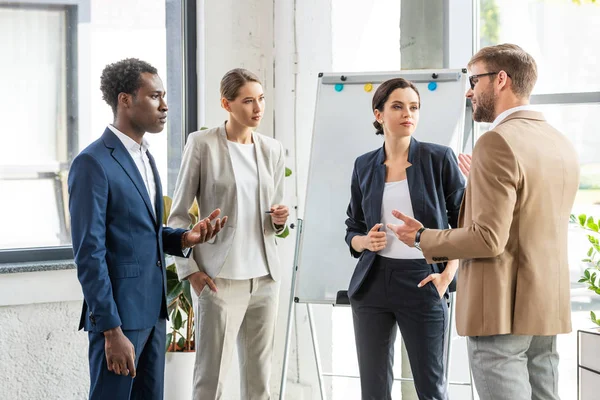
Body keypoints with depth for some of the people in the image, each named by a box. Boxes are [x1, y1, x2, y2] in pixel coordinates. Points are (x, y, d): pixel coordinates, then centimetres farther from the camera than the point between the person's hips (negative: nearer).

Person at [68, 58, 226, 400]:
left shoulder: (145, 157, 14)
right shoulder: (93, 163, -14)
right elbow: (89, 254, -17)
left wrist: (184, 238, 0)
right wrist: (111, 331, -19)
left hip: (153, 308, 8)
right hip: (118, 311, -8)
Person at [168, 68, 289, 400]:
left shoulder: (273, 149, 11)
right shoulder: (202, 144, -3)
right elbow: (178, 214, -1)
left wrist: (279, 220, -2)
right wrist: (190, 270, -7)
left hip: (265, 276, 5)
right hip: (222, 278, -5)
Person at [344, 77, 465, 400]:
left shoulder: (439, 158, -2)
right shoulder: (365, 166, 8)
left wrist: (447, 275, -9)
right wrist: (364, 241, -6)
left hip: (422, 283, -3)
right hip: (373, 285, 3)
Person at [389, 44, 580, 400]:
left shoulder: (498, 143, -15)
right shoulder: (562, 144, 11)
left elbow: (489, 239, -20)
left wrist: (423, 238, -7)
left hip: (501, 308, -8)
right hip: (548, 307, 8)